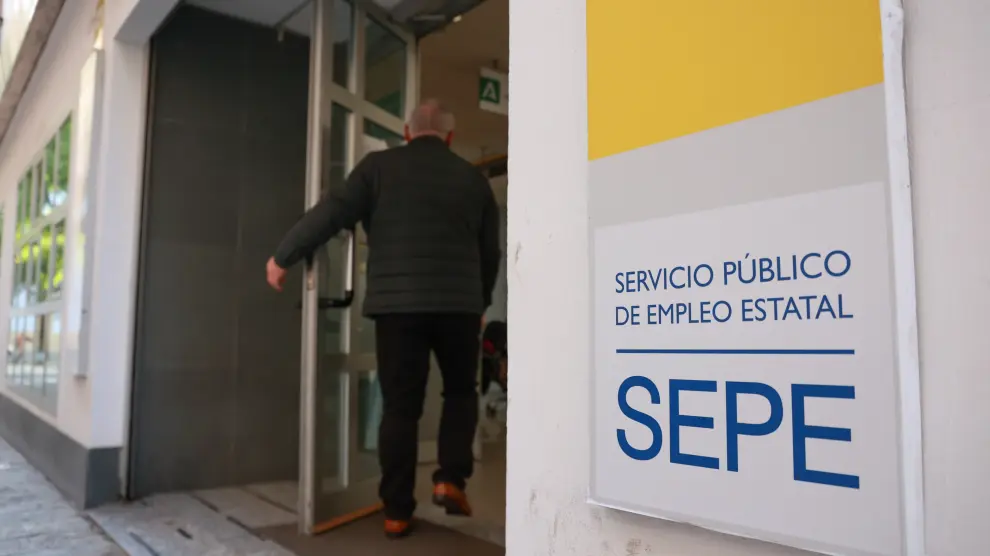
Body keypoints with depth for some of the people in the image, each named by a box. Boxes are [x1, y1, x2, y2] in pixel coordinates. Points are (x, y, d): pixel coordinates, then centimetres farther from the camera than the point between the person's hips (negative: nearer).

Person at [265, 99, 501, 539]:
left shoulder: (379, 165, 5)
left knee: (400, 407, 7)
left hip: (397, 304, 0)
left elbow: (331, 214, -2)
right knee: (461, 392, 20)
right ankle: (450, 480, 8)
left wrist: (283, 256, 9)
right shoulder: (472, 177, 11)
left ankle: (397, 512, 11)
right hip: (458, 303, 1)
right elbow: (491, 251, 15)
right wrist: (480, 301, 28)